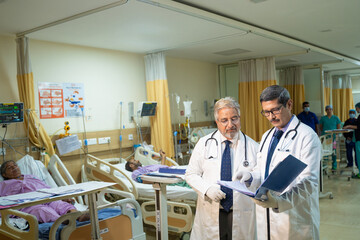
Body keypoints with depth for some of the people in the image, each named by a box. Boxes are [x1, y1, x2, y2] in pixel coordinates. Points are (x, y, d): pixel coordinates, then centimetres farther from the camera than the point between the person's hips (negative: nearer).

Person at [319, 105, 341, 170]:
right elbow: (320, 127, 12)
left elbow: (338, 128, 10)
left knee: (333, 151, -1)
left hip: (333, 136, 0)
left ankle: (334, 165, 7)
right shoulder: (323, 118, 7)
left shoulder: (336, 118, 8)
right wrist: (323, 132, 0)